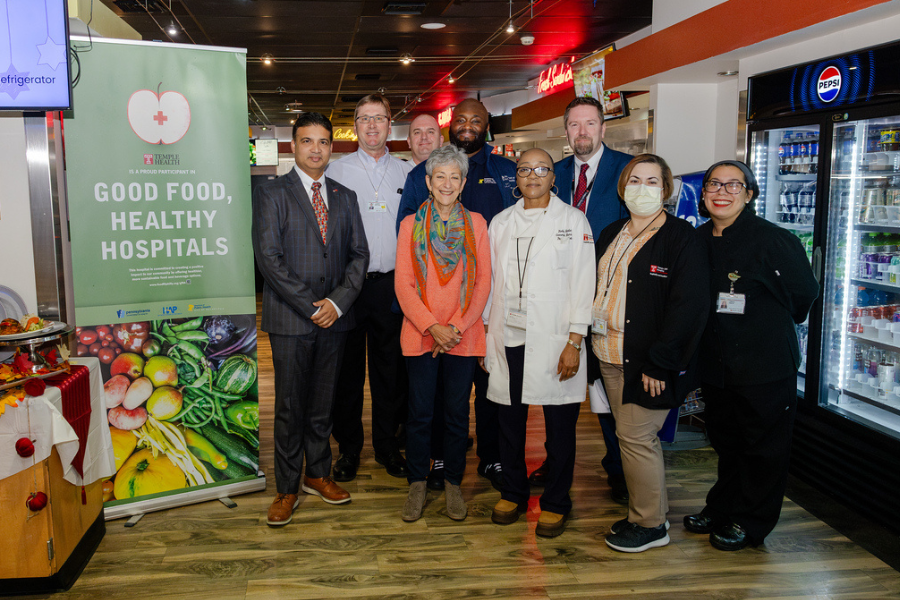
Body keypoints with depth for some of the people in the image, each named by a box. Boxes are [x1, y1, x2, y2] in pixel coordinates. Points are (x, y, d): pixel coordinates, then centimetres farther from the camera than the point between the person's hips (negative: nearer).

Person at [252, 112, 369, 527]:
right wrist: (311, 306, -13)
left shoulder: (345, 197, 12)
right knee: (290, 406, 3)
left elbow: (359, 254, 8)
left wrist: (337, 301, -7)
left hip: (334, 317, 4)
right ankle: (287, 489, 16)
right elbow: (269, 257, -9)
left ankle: (318, 474, 28)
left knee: (323, 402, 13)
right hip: (290, 320, -4)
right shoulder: (271, 194, -1)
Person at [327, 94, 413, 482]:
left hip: (392, 284, 2)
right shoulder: (336, 171, 3)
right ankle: (348, 447, 21)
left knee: (391, 371, 9)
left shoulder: (407, 173, 9)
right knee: (347, 370, 6)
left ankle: (387, 446, 24)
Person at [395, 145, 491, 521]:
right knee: (420, 413, 5)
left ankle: (453, 483, 24)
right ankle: (417, 485, 21)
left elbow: (483, 282, 2)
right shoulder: (411, 224, 4)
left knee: (457, 414, 8)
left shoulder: (476, 223, 5)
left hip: (463, 335, 1)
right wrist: (431, 326, -12)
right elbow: (403, 284, -1)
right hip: (420, 334, 0)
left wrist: (457, 327, -9)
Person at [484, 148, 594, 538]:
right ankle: (512, 493, 28)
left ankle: (555, 504, 20)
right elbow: (490, 280, 14)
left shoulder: (573, 221, 3)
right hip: (508, 340, 3)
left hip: (554, 341, -3)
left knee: (560, 428, 3)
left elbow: (583, 285, -3)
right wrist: (485, 334, 9)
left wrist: (574, 343, -9)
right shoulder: (501, 223, 13)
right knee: (509, 422, 9)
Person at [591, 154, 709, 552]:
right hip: (611, 356, 7)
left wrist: (659, 363, -18)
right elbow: (597, 290, 18)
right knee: (632, 437, 14)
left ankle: (650, 525, 14)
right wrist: (591, 341, 8)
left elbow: (689, 306, -16)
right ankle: (645, 511, 29)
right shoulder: (611, 236, 13)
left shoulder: (681, 238, -10)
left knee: (635, 437, -3)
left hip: (648, 363, -7)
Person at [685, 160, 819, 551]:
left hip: (765, 366, -5)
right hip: (716, 364, 6)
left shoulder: (773, 239, -14)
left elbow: (804, 293, -4)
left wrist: (772, 326, 8)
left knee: (763, 447, 9)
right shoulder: (699, 240, 4)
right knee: (724, 441, 20)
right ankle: (721, 510, 37)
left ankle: (750, 523, 25)